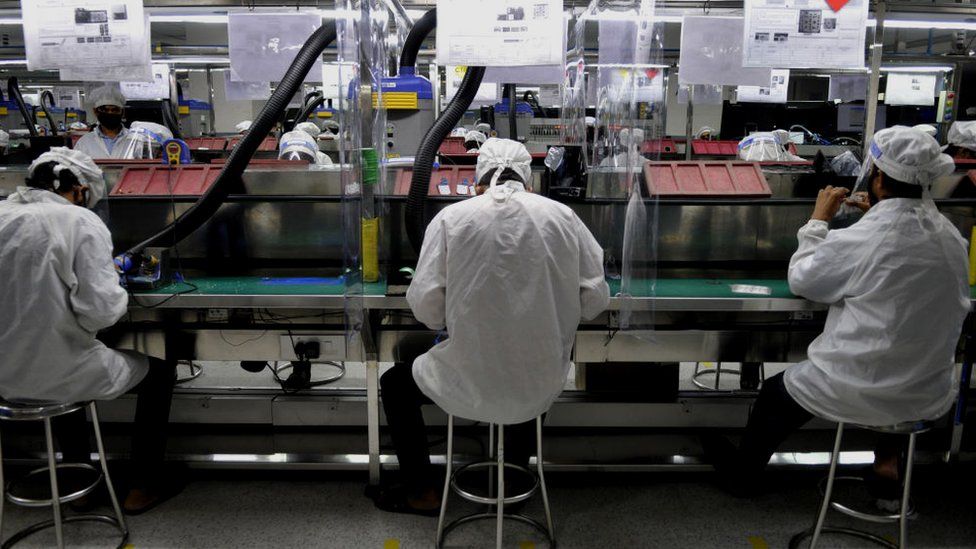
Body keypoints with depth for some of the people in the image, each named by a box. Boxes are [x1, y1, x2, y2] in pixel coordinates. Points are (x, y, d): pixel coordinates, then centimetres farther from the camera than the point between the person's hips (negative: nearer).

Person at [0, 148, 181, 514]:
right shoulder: (82, 222, -15)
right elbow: (99, 312, -21)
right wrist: (115, 287, -1)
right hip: (56, 374, -6)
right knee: (160, 370, 18)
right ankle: (143, 486, 25)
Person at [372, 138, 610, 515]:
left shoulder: (451, 218, -8)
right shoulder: (563, 217, -3)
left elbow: (426, 305, -12)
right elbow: (595, 300, -2)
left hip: (470, 385, -2)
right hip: (543, 389, 3)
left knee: (395, 383, 26)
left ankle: (422, 493, 35)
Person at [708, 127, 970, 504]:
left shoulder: (861, 240, -24)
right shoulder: (950, 236, -5)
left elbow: (801, 281, -9)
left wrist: (819, 219, 0)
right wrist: (881, 216, 13)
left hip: (865, 394, -5)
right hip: (930, 395, 6)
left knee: (775, 392, 19)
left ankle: (743, 472, 40)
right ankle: (887, 464, 37)